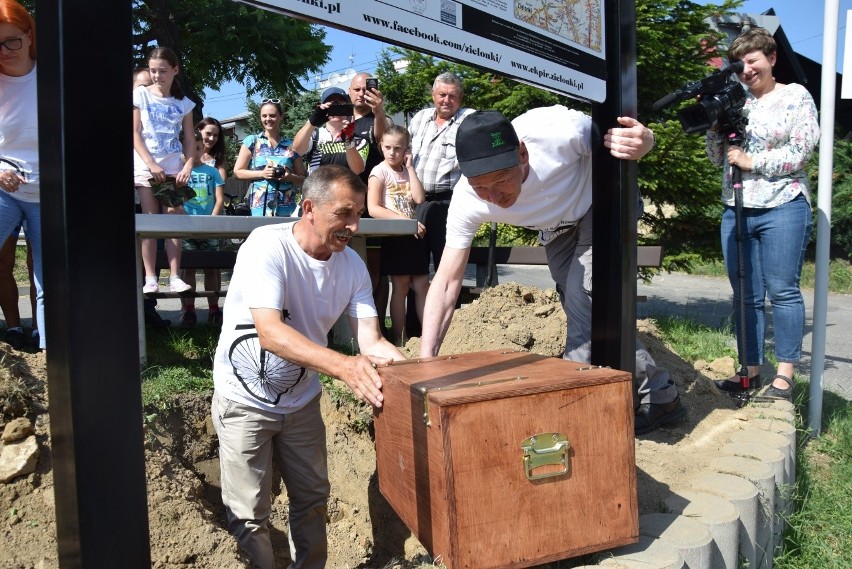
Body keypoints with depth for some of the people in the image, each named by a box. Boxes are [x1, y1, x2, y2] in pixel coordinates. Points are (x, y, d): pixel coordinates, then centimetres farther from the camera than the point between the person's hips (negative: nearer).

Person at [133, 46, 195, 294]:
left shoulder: (183, 103, 10)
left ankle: (175, 277, -3)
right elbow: (135, 134, -1)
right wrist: (152, 165, -12)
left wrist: (188, 166, -10)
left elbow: (189, 140, 7)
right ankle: (150, 278, -3)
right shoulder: (140, 94, 4)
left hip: (173, 170, 2)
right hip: (146, 167, -1)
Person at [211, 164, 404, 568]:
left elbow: (371, 342, -14)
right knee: (249, 517, 4)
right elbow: (270, 333, -37)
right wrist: (343, 366, -50)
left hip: (302, 399, 5)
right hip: (246, 401, -5)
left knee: (313, 499, 18)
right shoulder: (267, 246, -26)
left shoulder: (352, 265, -10)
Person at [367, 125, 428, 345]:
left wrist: (410, 167, -2)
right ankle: (399, 340, 8)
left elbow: (419, 198, -3)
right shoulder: (380, 172, -3)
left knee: (422, 285, 4)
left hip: (414, 235, 5)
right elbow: (373, 209, -15)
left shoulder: (407, 171, 13)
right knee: (401, 286, -1)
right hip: (394, 235, -5)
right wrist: (404, 219, -21)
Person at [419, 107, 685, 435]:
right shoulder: (467, 202, -30)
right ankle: (659, 395, 18)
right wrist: (426, 357, -34)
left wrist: (642, 142, -48)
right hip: (557, 225, 5)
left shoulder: (559, 132, -40)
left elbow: (619, 136, -22)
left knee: (582, 299, -20)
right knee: (580, 308, 2)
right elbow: (447, 281, -26)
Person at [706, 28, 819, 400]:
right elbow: (718, 159, 15)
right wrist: (714, 128, 0)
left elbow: (800, 152, -7)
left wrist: (750, 161, -9)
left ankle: (784, 376, 3)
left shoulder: (796, 97, 4)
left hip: (782, 209, -4)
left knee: (783, 292, -3)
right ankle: (751, 370, 13)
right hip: (736, 211, 5)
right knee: (745, 297, 6)